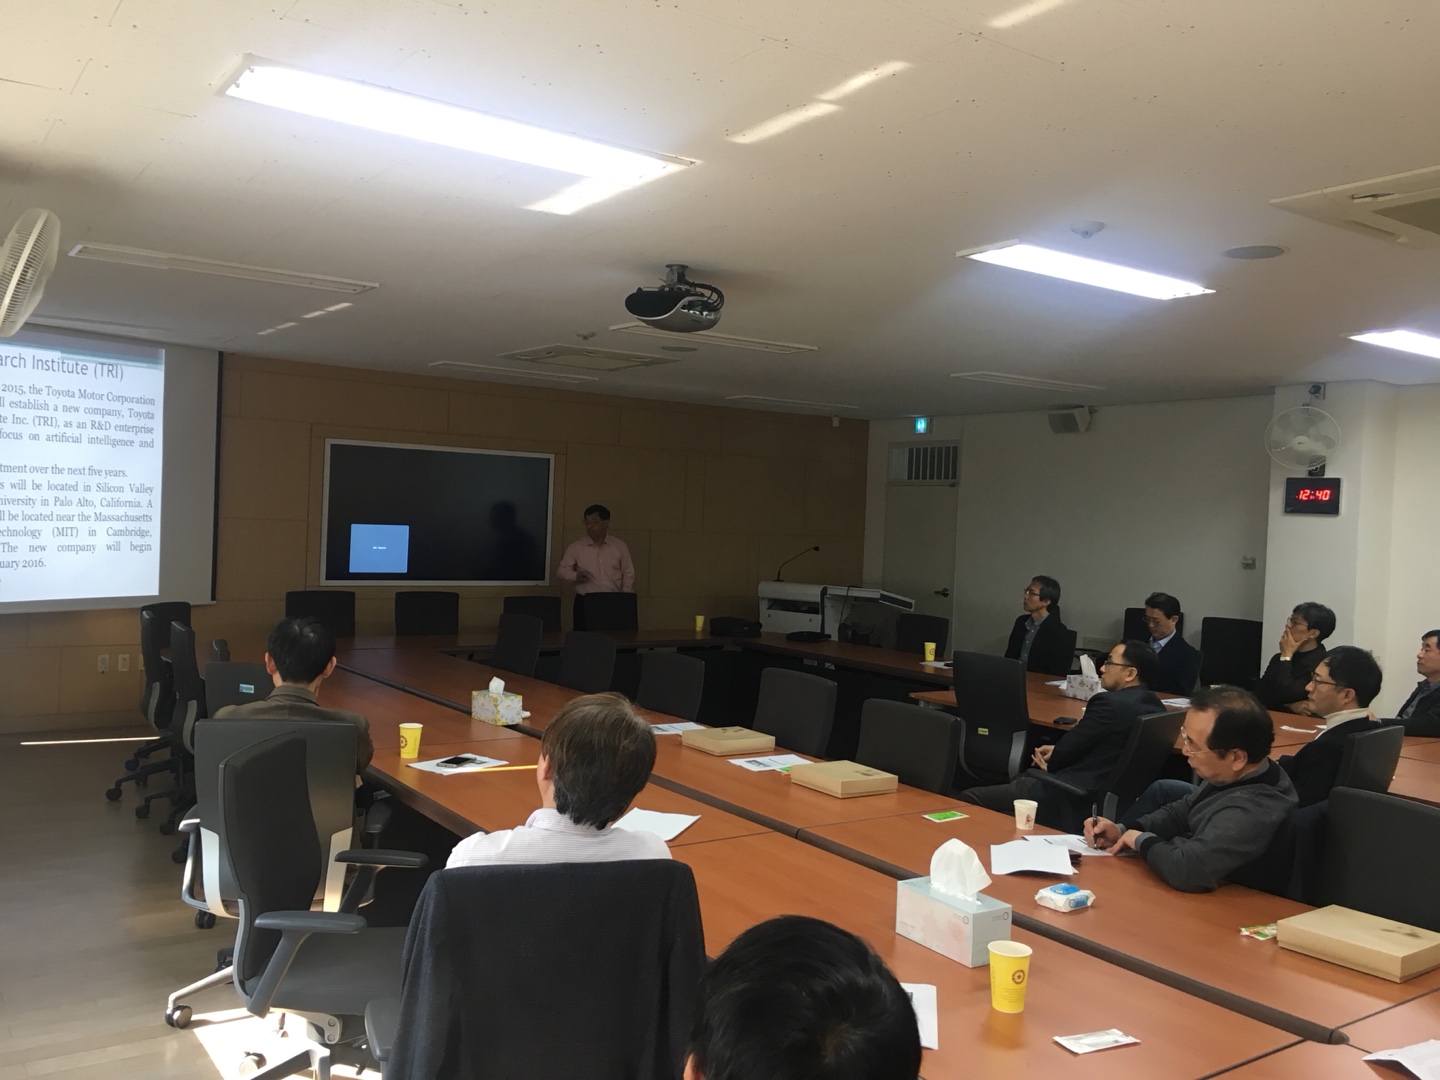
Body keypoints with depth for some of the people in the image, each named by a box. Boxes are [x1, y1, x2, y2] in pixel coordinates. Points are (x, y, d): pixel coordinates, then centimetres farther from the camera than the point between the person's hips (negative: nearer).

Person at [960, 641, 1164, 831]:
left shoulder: (1110, 702, -19)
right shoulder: (1155, 706, 9)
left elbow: (1065, 751, -11)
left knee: (968, 798, -5)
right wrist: (1057, 753, 12)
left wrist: (1050, 764, 10)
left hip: (1074, 800, -10)